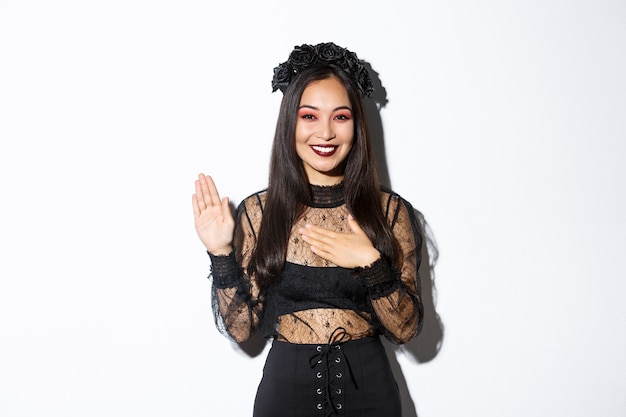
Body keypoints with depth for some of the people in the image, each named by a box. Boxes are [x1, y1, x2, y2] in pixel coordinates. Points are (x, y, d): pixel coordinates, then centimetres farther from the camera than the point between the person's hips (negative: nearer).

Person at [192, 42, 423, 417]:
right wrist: (221, 254, -17)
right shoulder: (258, 211, -6)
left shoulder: (390, 210, -5)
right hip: (287, 386, 0)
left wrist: (370, 262, -20)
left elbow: (406, 329, -7)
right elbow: (241, 327, -5)